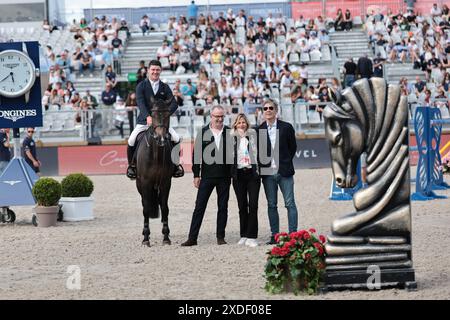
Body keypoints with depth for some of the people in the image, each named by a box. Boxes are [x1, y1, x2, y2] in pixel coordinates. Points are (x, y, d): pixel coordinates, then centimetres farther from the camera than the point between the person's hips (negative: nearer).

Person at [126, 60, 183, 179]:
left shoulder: (165, 87, 5)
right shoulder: (141, 86, -1)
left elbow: (174, 103, -5)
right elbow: (140, 102, -17)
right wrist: (147, 116, -34)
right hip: (144, 121, -2)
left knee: (176, 140, -14)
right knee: (131, 141, -20)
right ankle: (131, 165, 3)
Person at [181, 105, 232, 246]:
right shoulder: (203, 133, 2)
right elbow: (196, 154, 2)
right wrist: (196, 175, -2)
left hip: (224, 176, 1)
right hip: (207, 176, -1)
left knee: (223, 207, 6)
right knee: (199, 207, -1)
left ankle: (220, 237, 14)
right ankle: (192, 237, 1)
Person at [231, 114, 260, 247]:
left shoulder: (253, 135, 6)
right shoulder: (231, 138, 7)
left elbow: (257, 152, 8)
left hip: (252, 173, -1)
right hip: (238, 175, 1)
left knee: (253, 205, -9)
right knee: (242, 206, 5)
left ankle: (251, 237, -9)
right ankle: (243, 235, 12)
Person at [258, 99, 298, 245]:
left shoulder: (286, 127, 1)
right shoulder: (258, 130, 5)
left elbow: (293, 147, 8)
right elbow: (257, 151, 11)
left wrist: (285, 163, 5)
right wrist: (262, 166, 2)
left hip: (284, 172, -2)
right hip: (267, 173, 2)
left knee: (290, 203, -2)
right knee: (271, 205, 6)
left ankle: (293, 234, -1)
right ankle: (274, 235, 10)